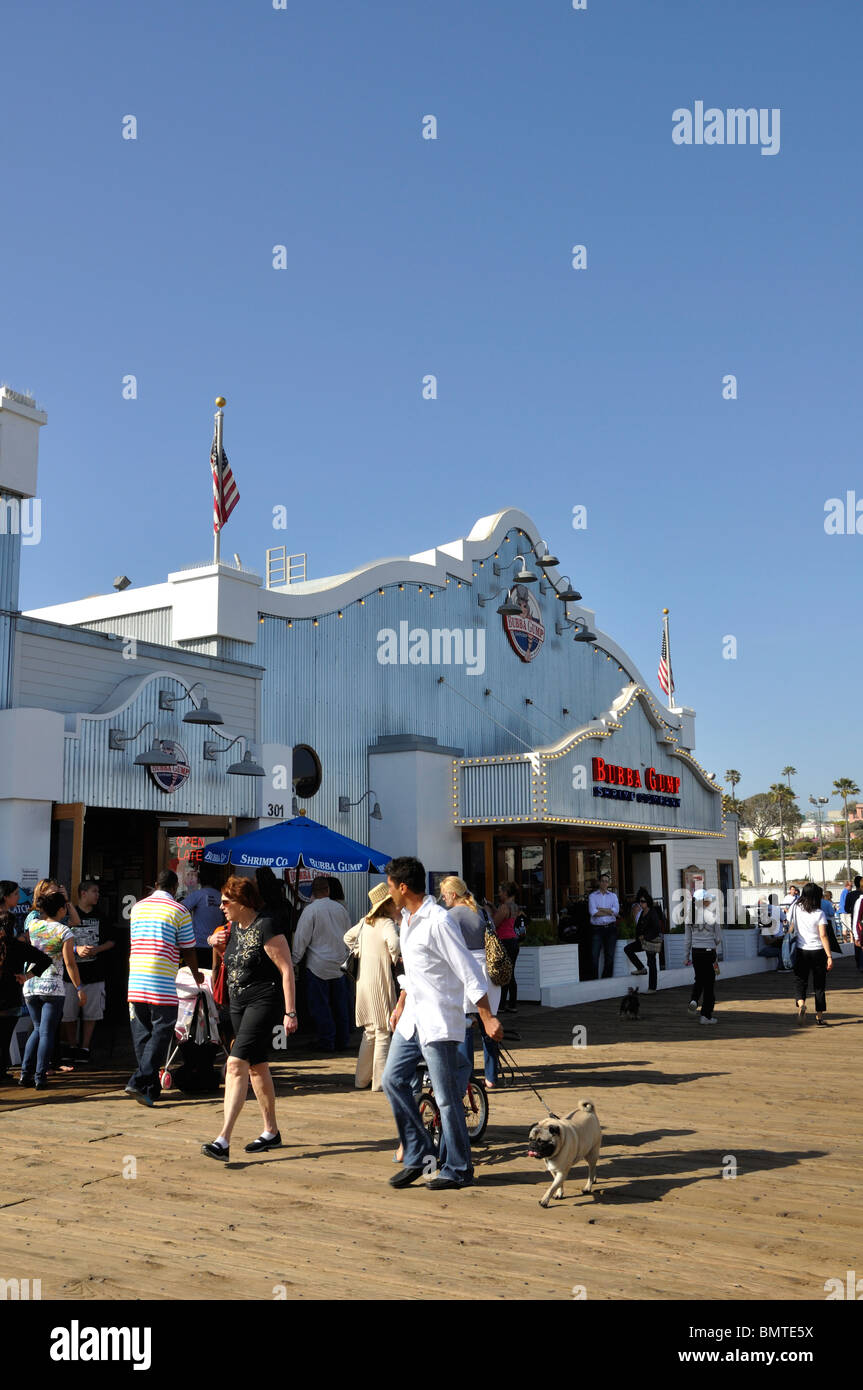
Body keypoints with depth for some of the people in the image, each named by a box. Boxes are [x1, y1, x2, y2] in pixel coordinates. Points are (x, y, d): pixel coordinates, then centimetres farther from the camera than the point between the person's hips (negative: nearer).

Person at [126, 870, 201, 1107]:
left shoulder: (138, 907, 13)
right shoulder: (178, 910, -2)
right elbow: (188, 950, 3)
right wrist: (196, 974, 21)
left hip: (135, 980, 6)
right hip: (162, 983, -5)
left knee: (142, 1034, 10)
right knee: (161, 1032, 0)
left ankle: (151, 1089, 15)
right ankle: (138, 1081, -12)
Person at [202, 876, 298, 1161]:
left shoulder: (266, 927, -15)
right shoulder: (234, 927, 9)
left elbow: (286, 969, -16)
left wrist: (290, 1012, -20)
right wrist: (221, 946, 3)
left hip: (264, 1002, -9)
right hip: (238, 1004, 9)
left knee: (236, 1065, -18)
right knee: (257, 1066, 15)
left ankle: (223, 1140, -21)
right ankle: (271, 1132, 28)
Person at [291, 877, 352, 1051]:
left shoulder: (310, 909, -10)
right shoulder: (340, 908, 5)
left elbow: (302, 938, -10)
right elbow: (349, 934, 13)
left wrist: (294, 960, -1)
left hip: (318, 966, -5)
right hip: (339, 965, 5)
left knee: (320, 1005, 3)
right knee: (340, 1004, 12)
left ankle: (327, 1042, 4)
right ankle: (342, 1041, 17)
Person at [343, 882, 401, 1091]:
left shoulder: (366, 922, 12)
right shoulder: (386, 923, -14)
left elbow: (348, 937, 26)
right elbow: (394, 943, -32)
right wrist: (395, 959, -13)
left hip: (364, 980, 8)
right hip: (381, 982, -8)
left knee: (371, 1031, 17)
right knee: (383, 1031, -1)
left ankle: (362, 1079, 22)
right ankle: (380, 1081, 1)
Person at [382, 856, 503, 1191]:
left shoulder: (439, 922, -18)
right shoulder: (407, 919, 12)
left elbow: (469, 972, -19)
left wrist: (487, 1018, -20)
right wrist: (401, 1005, 26)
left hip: (439, 1020, -9)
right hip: (412, 1017, 9)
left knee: (447, 1096, -2)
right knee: (393, 1079, 8)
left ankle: (458, 1169, 11)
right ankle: (419, 1155, 18)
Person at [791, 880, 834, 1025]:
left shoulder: (796, 908, -3)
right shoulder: (819, 914, -10)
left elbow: (790, 927, 8)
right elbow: (823, 936, -14)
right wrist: (829, 956, -13)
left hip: (801, 952, 1)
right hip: (818, 951, -1)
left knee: (801, 982, 8)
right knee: (819, 985, 10)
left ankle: (801, 1003, -21)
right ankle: (820, 1016, 14)